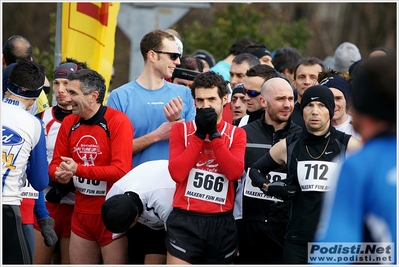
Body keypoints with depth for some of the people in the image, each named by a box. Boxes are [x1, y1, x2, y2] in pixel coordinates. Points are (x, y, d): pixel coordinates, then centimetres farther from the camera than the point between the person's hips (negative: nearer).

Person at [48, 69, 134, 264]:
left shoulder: (118, 122, -13)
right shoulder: (69, 123, 6)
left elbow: (121, 170, -21)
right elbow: (55, 165, 10)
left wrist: (78, 169, -21)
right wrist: (60, 174, -14)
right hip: (81, 214, 6)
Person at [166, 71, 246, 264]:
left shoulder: (236, 134, 7)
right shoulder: (181, 130, 5)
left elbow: (235, 172, -11)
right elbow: (177, 173, -9)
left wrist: (214, 134, -12)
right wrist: (199, 134, -10)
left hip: (221, 222, 2)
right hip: (185, 220, -2)